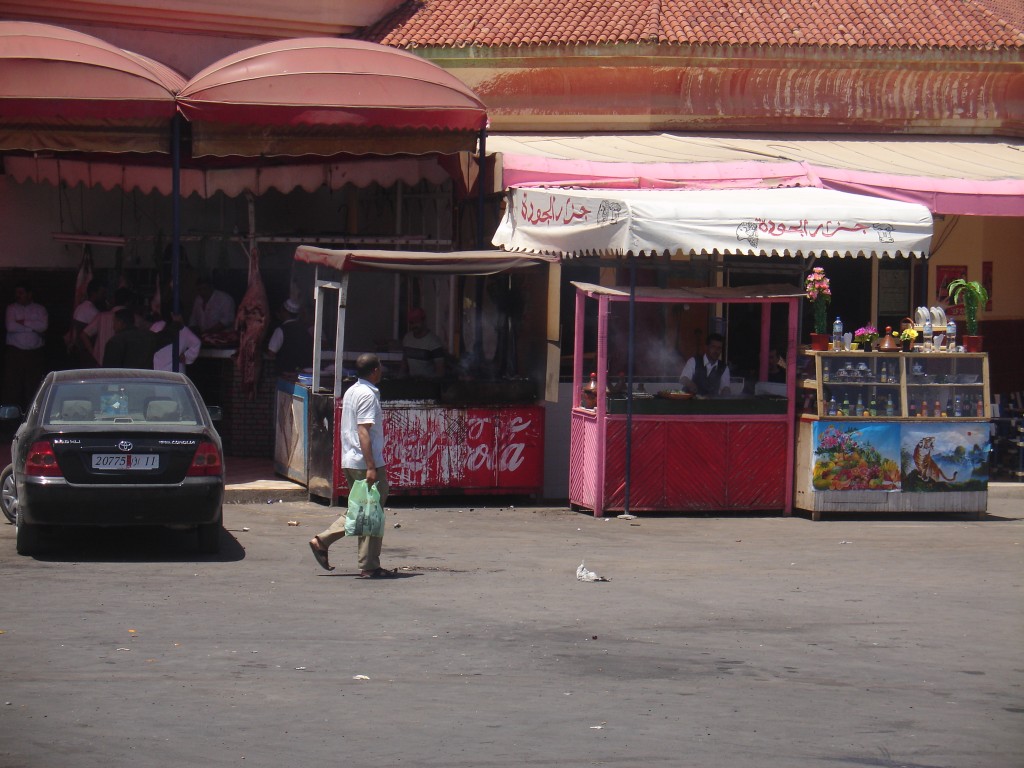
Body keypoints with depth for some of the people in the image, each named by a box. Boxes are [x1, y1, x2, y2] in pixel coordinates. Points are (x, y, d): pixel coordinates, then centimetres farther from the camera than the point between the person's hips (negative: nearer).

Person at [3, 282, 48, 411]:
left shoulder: (40, 309, 11)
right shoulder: (11, 308, 11)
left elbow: (43, 326, -7)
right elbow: (10, 327, -6)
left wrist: (23, 322, -6)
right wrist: (32, 327, -4)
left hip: (35, 354, 0)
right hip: (15, 352, 0)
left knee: (34, 386, -5)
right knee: (12, 387, -6)